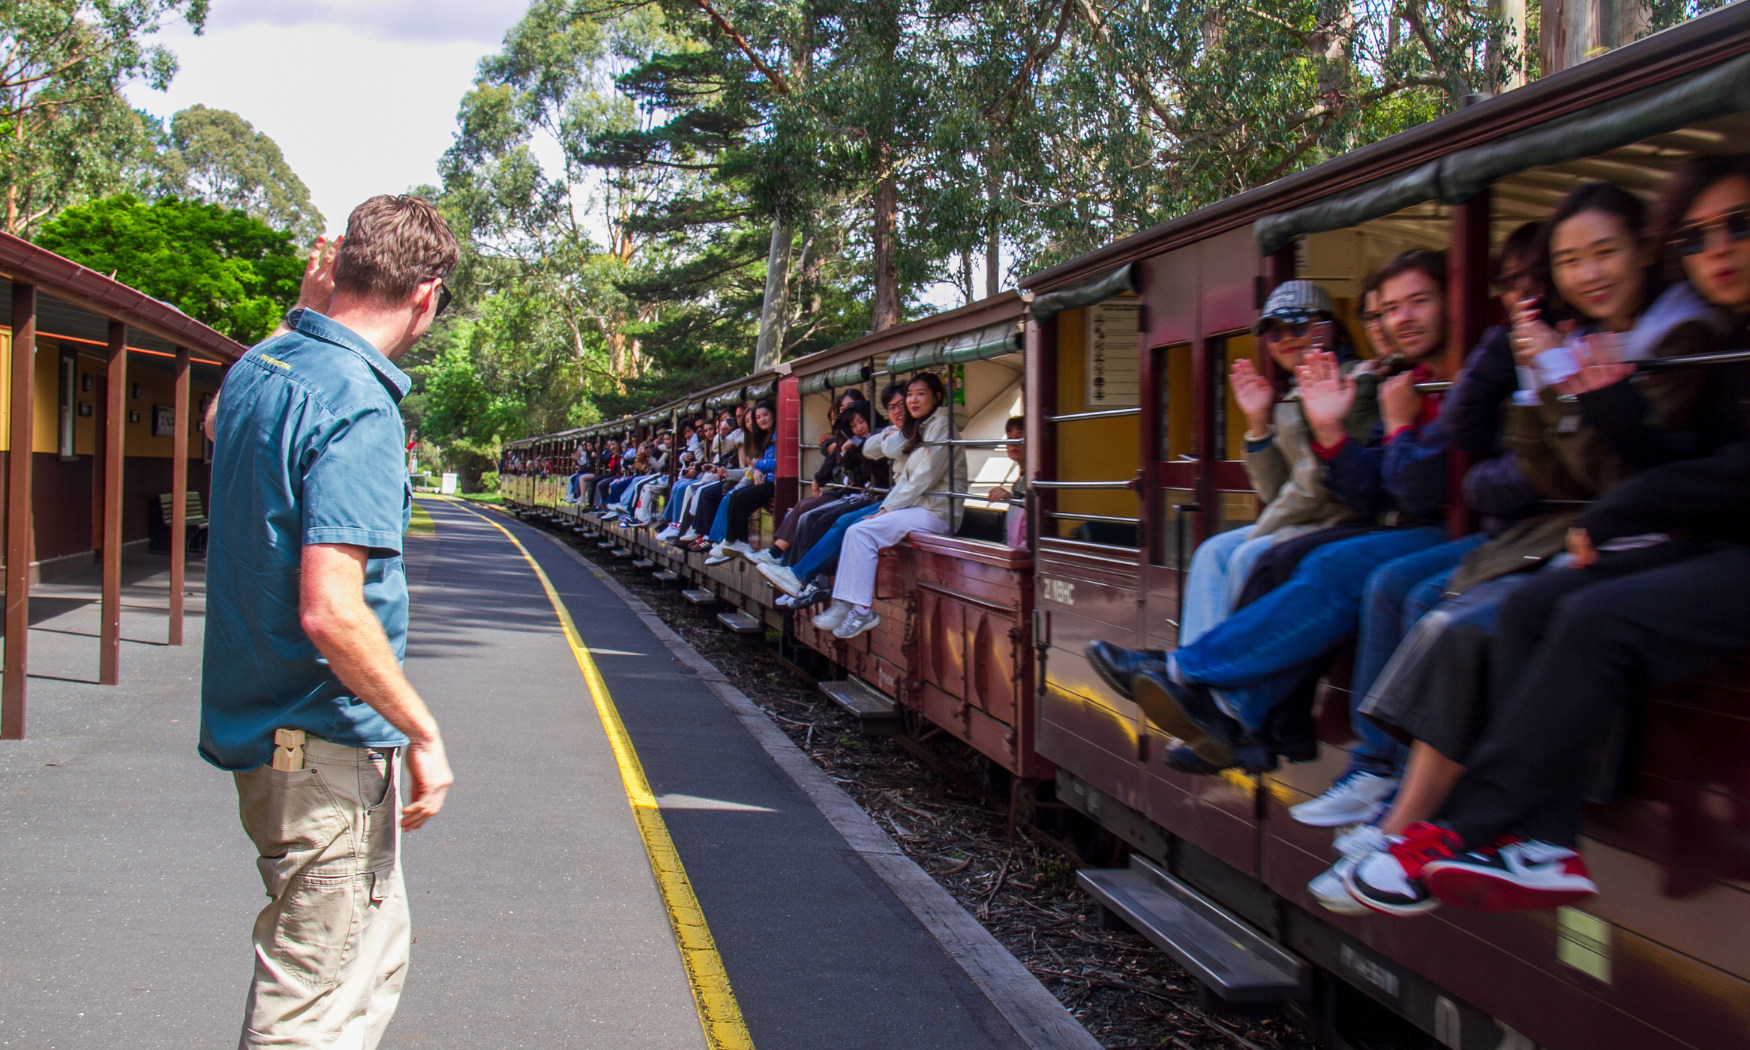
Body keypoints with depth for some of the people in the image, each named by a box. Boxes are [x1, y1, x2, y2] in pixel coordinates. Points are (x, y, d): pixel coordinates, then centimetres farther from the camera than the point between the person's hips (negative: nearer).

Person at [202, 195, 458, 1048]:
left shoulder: (255, 368, 6)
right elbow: (331, 612, -28)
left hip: (258, 717, 9)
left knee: (375, 952, 24)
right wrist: (425, 735, -18)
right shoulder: (359, 407, -22)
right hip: (327, 744, -9)